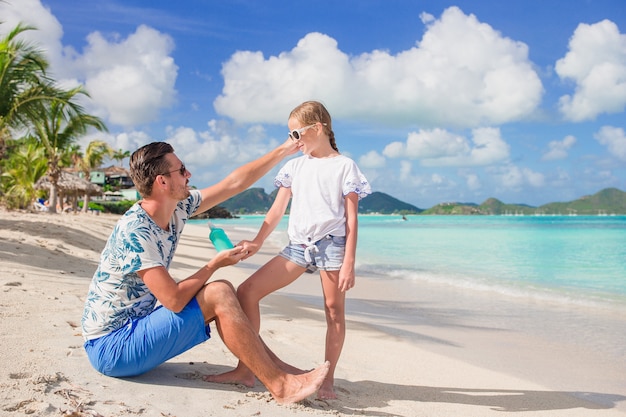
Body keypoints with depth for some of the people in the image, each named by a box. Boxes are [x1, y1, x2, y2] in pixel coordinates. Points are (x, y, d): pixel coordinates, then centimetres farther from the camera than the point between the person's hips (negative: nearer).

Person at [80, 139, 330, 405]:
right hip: (111, 347, -9)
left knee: (224, 291, 3)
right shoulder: (135, 232, -25)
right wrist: (215, 264, -12)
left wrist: (284, 150, 7)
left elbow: (234, 183, 5)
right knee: (218, 296, -19)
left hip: (136, 322, 9)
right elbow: (174, 300, -28)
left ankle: (275, 366, 4)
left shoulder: (177, 209, 0)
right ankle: (280, 385, -13)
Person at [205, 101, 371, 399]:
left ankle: (327, 380, 15)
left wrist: (349, 264, -10)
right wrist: (257, 242, 6)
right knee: (246, 291, -4)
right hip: (298, 246, 5)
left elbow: (351, 220, -4)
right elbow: (277, 210, 16)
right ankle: (245, 370, 2)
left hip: (332, 243, -5)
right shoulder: (295, 166, 15)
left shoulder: (344, 166, 0)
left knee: (334, 311, 1)